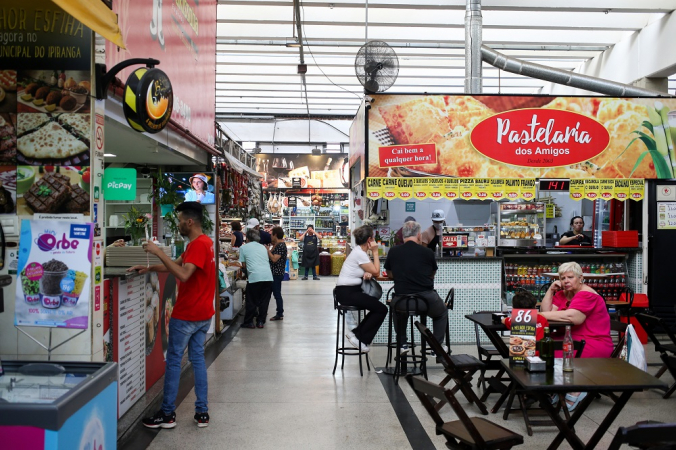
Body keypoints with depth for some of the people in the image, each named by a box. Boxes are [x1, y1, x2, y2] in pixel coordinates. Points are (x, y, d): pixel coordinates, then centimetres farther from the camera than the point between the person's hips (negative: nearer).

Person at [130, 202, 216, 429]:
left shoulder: (198, 245, -19)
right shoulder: (203, 242, 12)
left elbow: (183, 274, -31)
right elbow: (177, 264, 18)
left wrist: (159, 252, -29)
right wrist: (149, 268, 11)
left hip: (186, 314, -9)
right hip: (203, 314, 9)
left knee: (173, 360, 2)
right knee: (198, 358, 11)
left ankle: (168, 414, 10)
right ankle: (202, 412, 14)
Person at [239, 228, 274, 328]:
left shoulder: (243, 247, 10)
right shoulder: (263, 247, 22)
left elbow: (244, 265, 12)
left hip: (254, 277, -4)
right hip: (268, 276, 4)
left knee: (251, 301, 9)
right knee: (264, 301, 14)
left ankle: (249, 322, 16)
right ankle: (261, 321, 18)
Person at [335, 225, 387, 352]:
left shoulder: (359, 251, 11)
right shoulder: (359, 254, -19)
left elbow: (372, 270, 10)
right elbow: (376, 272, -13)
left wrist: (368, 273, -13)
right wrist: (375, 252, -9)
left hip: (351, 291, 9)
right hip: (347, 293, -9)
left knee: (378, 307, 9)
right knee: (381, 309, -8)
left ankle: (356, 332, 11)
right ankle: (360, 338, 0)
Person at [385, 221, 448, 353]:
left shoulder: (393, 252, 0)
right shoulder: (428, 253, -2)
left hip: (402, 302, 1)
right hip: (426, 300, -1)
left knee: (399, 311, 37)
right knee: (442, 312, 32)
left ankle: (402, 344, 32)